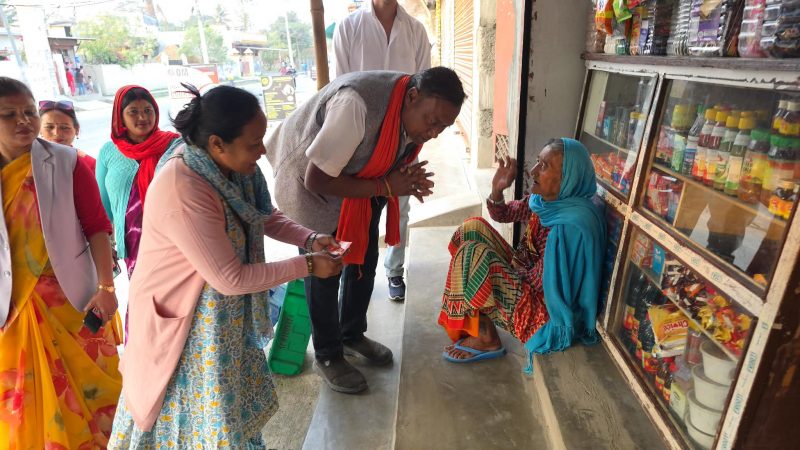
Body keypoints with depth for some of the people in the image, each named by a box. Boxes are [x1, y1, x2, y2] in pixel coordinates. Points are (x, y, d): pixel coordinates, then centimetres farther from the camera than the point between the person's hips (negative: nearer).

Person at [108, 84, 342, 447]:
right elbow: (230, 278, -29)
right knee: (203, 410, 15)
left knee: (230, 402, 25)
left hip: (225, 312, 7)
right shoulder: (181, 190, -34)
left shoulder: (232, 167, -10)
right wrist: (308, 266, -24)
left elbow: (268, 218, 6)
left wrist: (310, 239, -12)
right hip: (182, 317, -7)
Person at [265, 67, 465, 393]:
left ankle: (353, 335, 34)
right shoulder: (357, 105, -38)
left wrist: (408, 182, -19)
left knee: (365, 260, 12)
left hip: (358, 182, 7)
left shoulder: (414, 112, -13)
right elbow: (316, 180, -34)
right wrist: (385, 187, -31)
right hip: (311, 186, -7)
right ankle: (327, 355, 23)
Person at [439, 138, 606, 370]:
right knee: (473, 228, 3)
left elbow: (541, 282, -24)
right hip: (524, 274, 9)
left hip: (540, 306, -9)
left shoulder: (570, 225, -30)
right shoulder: (545, 199, -4)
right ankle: (478, 319, 9)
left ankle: (487, 339, 1)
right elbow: (503, 215, 10)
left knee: (472, 255, -21)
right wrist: (497, 190, -10)